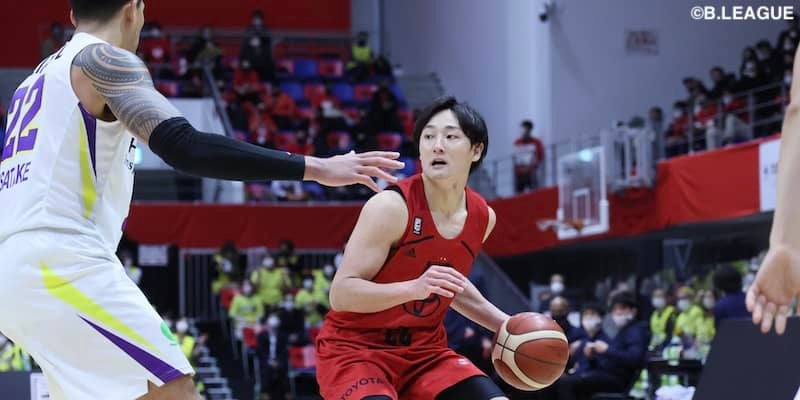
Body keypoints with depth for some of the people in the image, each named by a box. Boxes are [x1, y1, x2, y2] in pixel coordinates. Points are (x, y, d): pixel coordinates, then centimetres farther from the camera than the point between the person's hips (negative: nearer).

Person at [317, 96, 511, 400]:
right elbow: (341, 293, -24)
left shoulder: (482, 216, 1)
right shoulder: (390, 207, -21)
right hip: (354, 347, -7)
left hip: (424, 349, 7)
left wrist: (505, 325, 10)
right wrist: (414, 288, -37)